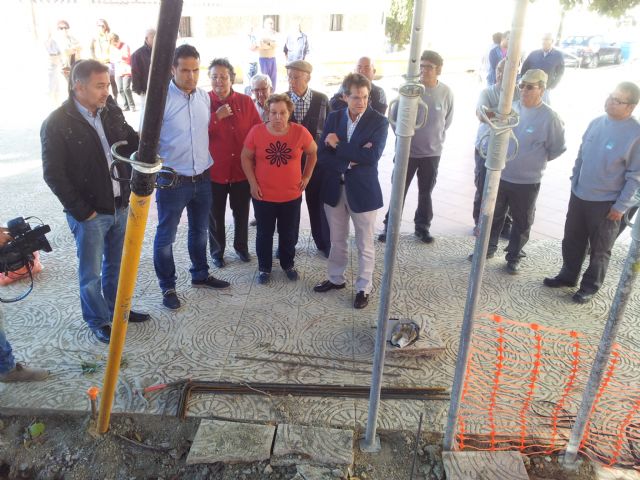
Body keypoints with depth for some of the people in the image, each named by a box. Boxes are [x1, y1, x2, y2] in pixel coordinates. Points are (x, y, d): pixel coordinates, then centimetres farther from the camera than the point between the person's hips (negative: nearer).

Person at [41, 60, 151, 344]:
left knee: (116, 264, 21)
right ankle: (97, 321, 30)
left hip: (120, 206, 5)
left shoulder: (111, 110, 1)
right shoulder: (57, 124, -15)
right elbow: (53, 175, -13)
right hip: (89, 213, -5)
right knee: (91, 271, 10)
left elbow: (131, 142, 13)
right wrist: (82, 211, -14)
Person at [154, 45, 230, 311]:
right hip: (172, 181, -5)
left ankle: (200, 274, 40)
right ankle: (167, 287, 25)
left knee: (200, 230, 20)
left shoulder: (204, 97, 4)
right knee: (166, 236, 7)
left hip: (203, 178, 6)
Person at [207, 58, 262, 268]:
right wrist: (217, 117, -24)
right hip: (215, 170, -2)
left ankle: (241, 247, 39)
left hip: (242, 169, 2)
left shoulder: (245, 102, -1)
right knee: (215, 214, 11)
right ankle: (217, 252, 31)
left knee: (242, 212, 18)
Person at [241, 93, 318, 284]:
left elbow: (313, 153, 7)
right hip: (263, 196, -1)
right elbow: (246, 157, 0)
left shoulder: (300, 132, -10)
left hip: (292, 195, 1)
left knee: (289, 234, 16)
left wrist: (306, 177, 4)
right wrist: (252, 183, -6)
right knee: (264, 234, 13)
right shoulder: (256, 132, -11)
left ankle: (288, 264, 37)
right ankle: (264, 268, 31)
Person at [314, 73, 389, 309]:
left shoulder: (379, 122, -10)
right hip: (334, 188, 4)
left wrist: (339, 145, -17)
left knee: (365, 244, 10)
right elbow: (322, 154, -6)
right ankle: (336, 278, 38)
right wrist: (350, 160, -20)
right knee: (337, 240, 19)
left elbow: (372, 156, -23)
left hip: (363, 190, -3)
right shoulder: (333, 118, 0)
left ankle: (363, 288, 25)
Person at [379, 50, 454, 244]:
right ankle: (390, 226, 21)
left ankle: (422, 227, 30)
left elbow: (447, 121, 6)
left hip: (432, 152, 1)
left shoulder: (446, 93, -9)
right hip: (407, 150, -1)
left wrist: (433, 138, 11)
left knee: (426, 192, 14)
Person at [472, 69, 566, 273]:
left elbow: (558, 149, -5)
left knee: (522, 222, 12)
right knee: (492, 215, 18)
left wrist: (536, 160, 0)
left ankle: (514, 257, 30)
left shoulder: (549, 118, -16)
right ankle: (488, 248, 37)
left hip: (527, 182, -4)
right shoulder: (511, 107, -2)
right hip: (499, 175, 4)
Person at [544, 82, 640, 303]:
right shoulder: (597, 123, 1)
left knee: (600, 248, 10)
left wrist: (621, 206, -14)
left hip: (607, 202, -6)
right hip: (579, 195, 6)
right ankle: (568, 275, 34)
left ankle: (590, 286, 25)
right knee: (572, 240, 17)